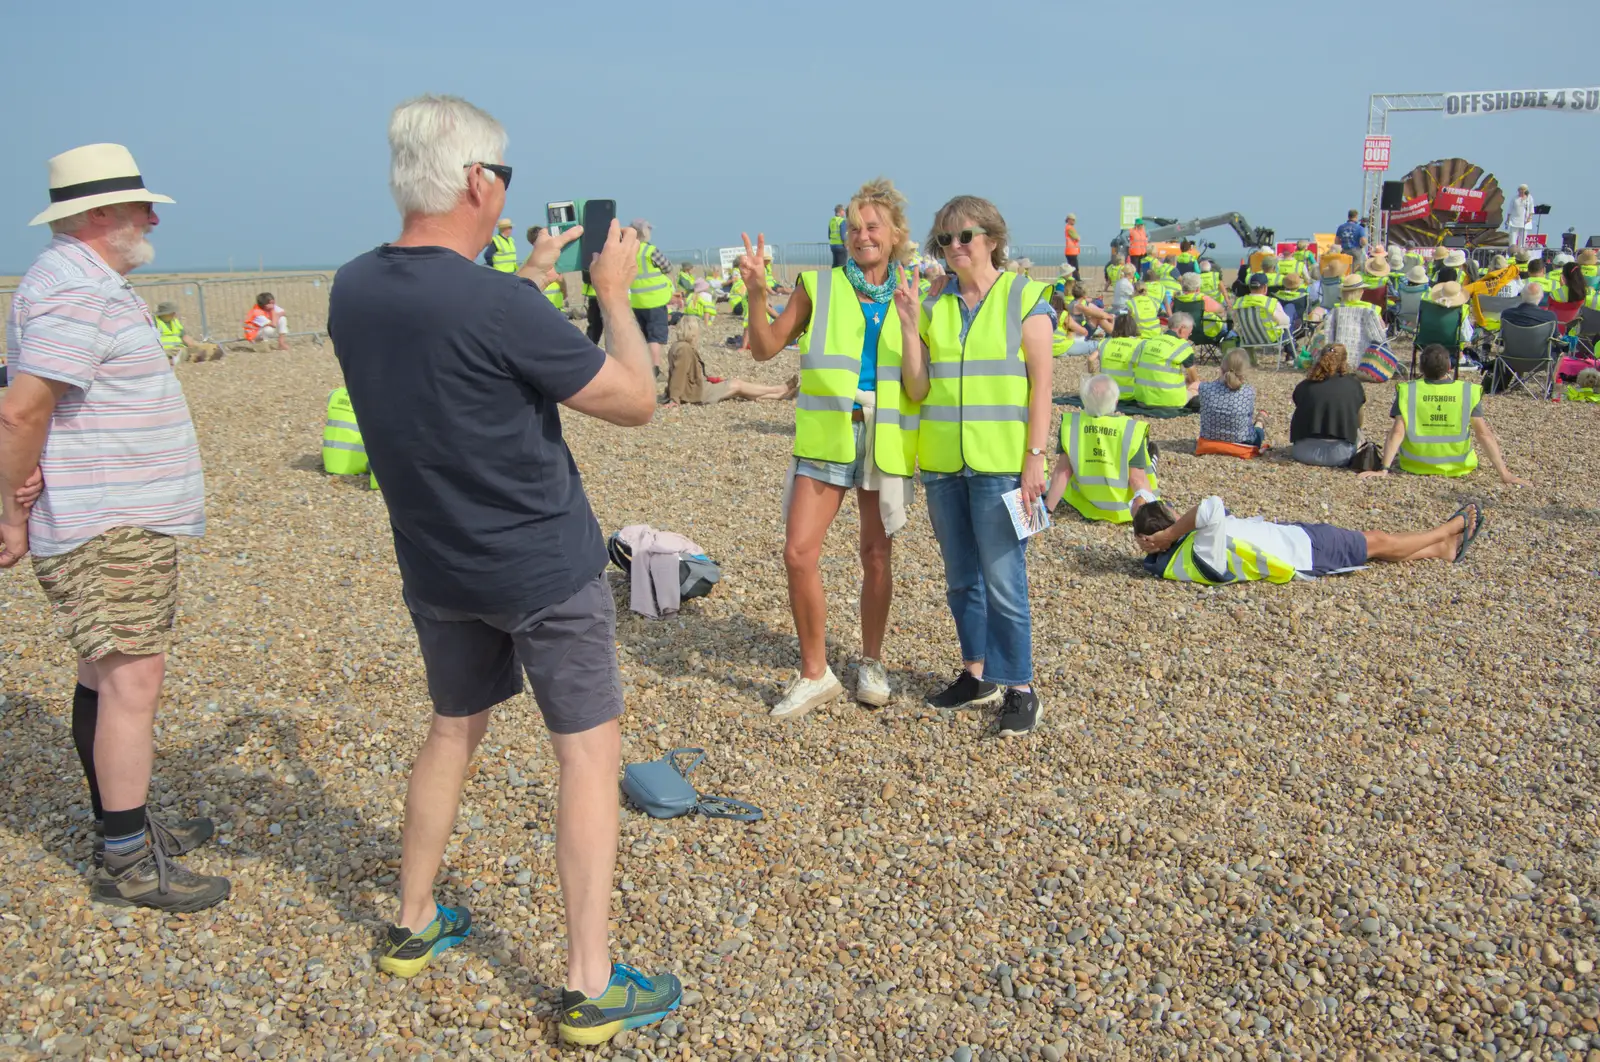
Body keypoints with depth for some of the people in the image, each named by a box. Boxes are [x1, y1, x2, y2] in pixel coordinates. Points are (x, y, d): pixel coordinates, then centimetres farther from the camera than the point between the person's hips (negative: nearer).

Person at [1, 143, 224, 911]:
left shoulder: (87, 283, 18)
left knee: (108, 676, 16)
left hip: (128, 522, 11)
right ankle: (125, 863, -2)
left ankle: (125, 825, 28)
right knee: (131, 678, -9)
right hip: (105, 529, -11)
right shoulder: (78, 291, -16)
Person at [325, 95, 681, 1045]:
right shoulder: (501, 307, -26)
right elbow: (636, 400, -16)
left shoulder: (354, 290, -4)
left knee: (453, 733, 24)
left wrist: (528, 278, 20)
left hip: (437, 569, 7)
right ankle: (592, 987, 10)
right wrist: (614, 290, -3)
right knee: (589, 752, 4)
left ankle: (413, 927, 37)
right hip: (544, 571, -7)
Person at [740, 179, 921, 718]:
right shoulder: (819, 287, 1)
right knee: (798, 552, -9)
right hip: (825, 437, 0)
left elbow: (917, 388, -3)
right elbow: (764, 349, 2)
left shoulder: (912, 298, 4)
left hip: (884, 443, 1)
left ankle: (871, 662, 29)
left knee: (877, 555, 10)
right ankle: (815, 674, 7)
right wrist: (756, 293, -12)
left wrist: (908, 325, -18)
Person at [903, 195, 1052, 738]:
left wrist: (1035, 458, -13)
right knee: (960, 578, 14)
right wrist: (910, 325, -8)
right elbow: (918, 388, 2)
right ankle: (977, 674, 29)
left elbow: (1041, 385, -6)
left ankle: (1019, 688, 9)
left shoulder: (1023, 298, -3)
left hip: (1000, 465, -5)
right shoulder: (934, 306, 8)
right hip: (942, 464, 5)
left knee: (1003, 580, -3)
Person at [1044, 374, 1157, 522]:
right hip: (1125, 511, -2)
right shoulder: (1131, 429, -21)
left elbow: (1062, 472, -12)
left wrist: (1048, 508, -5)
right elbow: (1138, 480, -18)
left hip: (1087, 507, 2)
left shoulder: (1071, 425, -15)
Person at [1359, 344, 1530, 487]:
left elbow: (1397, 432, -21)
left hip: (1415, 466, 0)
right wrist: (1504, 474, -14)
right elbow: (1484, 434, -16)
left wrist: (1384, 469, -24)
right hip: (1457, 467, 0)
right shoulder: (1469, 392, -12)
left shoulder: (1407, 391, -14)